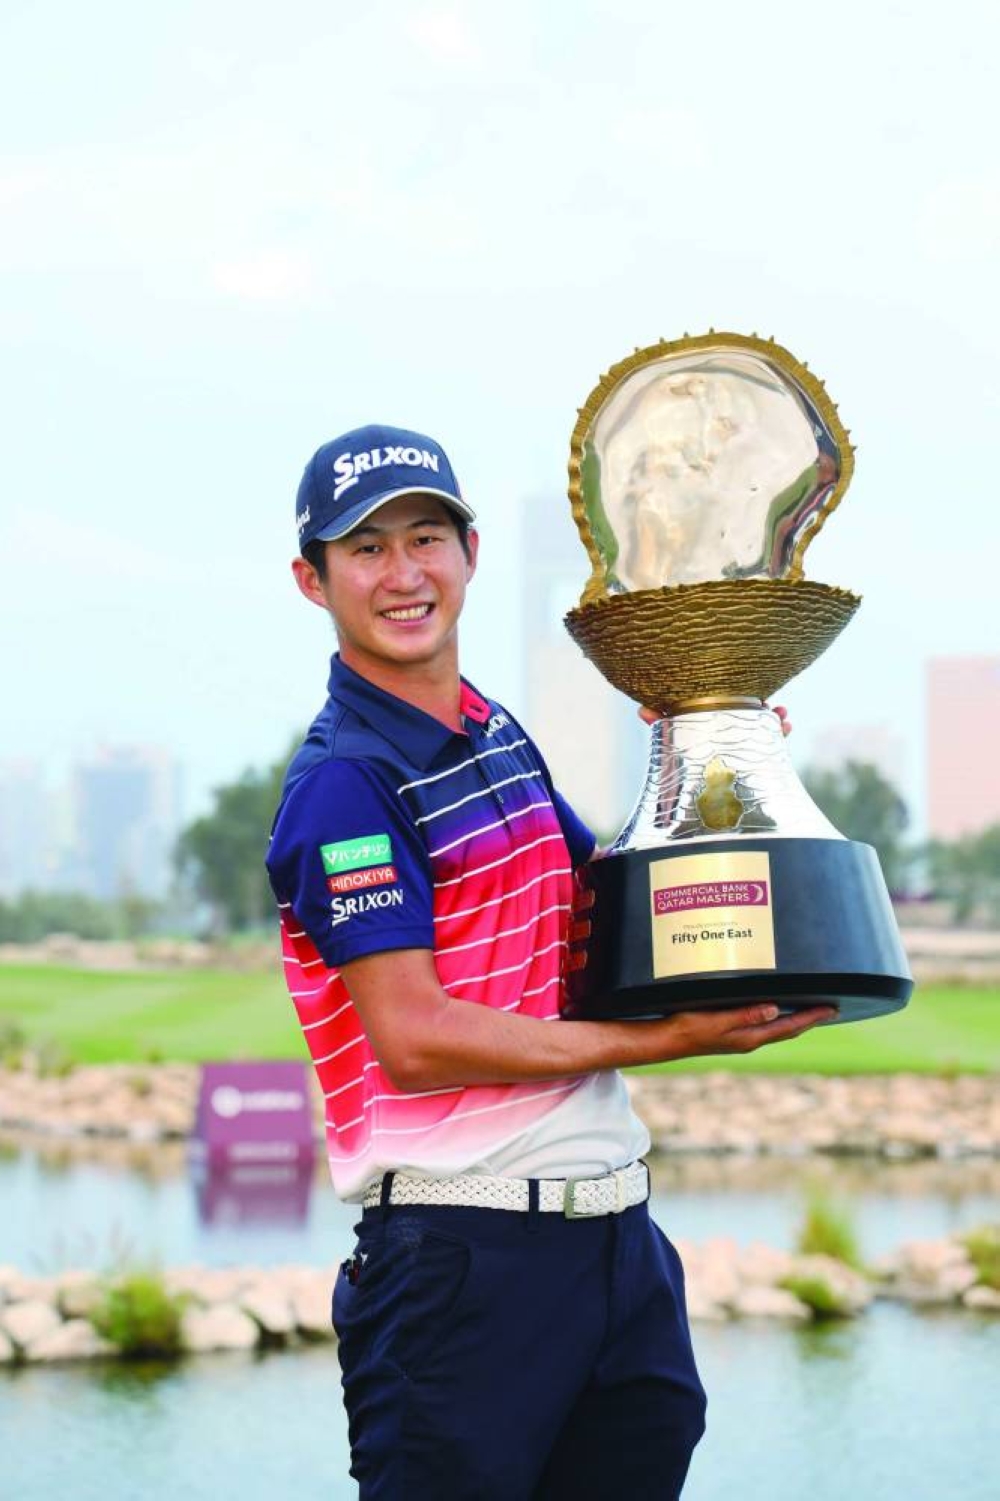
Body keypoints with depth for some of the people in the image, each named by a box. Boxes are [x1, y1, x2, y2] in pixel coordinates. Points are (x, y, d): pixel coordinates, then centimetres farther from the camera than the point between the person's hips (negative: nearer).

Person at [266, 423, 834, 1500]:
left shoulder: (500, 739, 15)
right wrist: (667, 1039, -16)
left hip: (615, 1227, 8)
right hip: (466, 1252, -8)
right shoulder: (342, 783, -11)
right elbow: (414, 1040, -18)